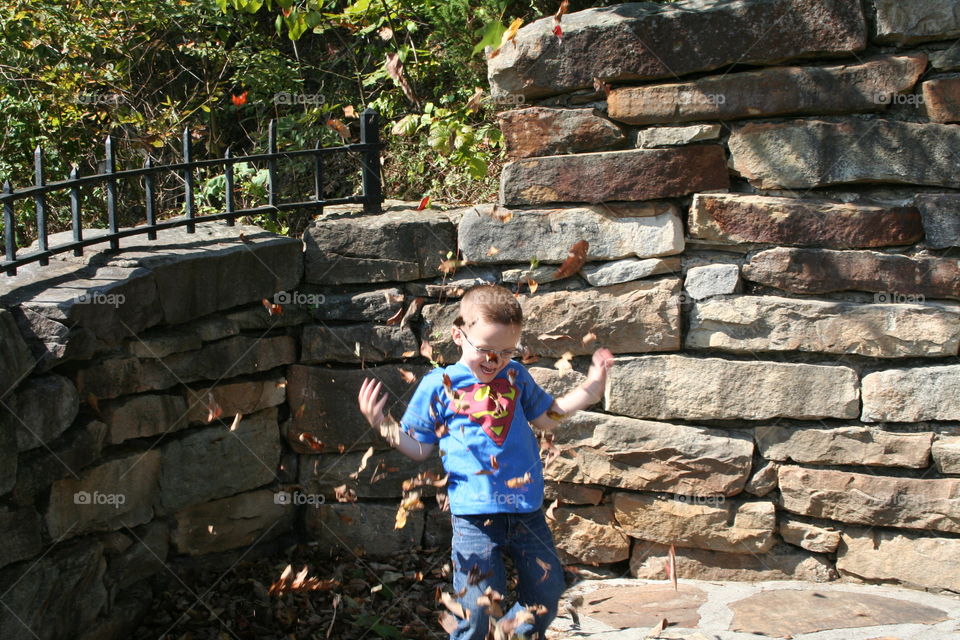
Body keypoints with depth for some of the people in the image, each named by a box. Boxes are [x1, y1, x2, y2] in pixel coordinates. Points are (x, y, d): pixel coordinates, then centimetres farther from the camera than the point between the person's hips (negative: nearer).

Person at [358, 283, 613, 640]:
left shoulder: (515, 375, 8)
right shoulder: (438, 386, -3)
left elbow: (546, 417, 21)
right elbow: (418, 448, 4)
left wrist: (590, 388, 12)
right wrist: (381, 424, -11)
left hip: (527, 509, 4)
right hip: (474, 515, -4)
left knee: (547, 591, 15)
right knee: (477, 609, -1)